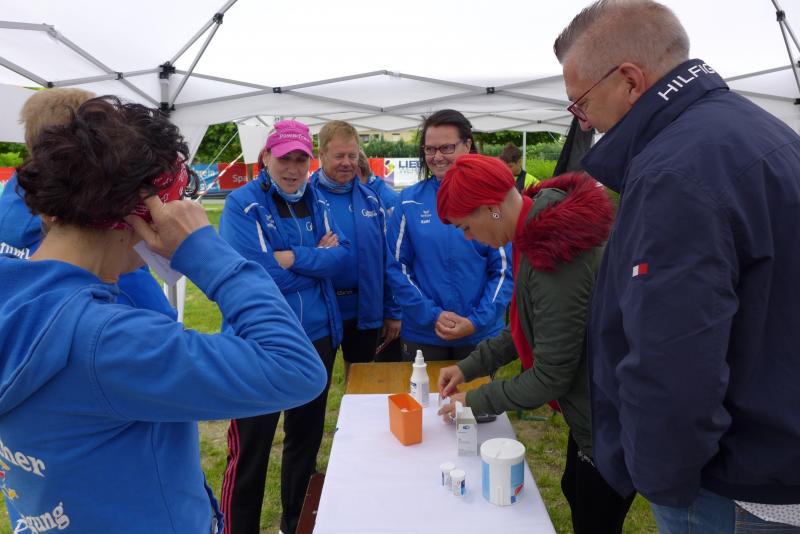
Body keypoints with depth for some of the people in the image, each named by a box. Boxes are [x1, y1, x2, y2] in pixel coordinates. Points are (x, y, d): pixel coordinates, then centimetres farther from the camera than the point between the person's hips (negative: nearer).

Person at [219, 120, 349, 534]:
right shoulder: (241, 205, -10)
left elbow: (342, 254, -5)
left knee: (307, 436, 20)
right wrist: (317, 258, -11)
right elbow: (259, 275, -21)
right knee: (250, 451, 3)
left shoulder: (316, 202, 7)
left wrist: (293, 257, -17)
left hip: (318, 336, 6)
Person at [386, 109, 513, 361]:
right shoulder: (410, 200, -3)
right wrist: (432, 315, -12)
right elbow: (397, 265, -3)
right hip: (422, 335, 1)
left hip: (480, 334, 0)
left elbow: (505, 268, -4)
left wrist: (477, 320, -13)